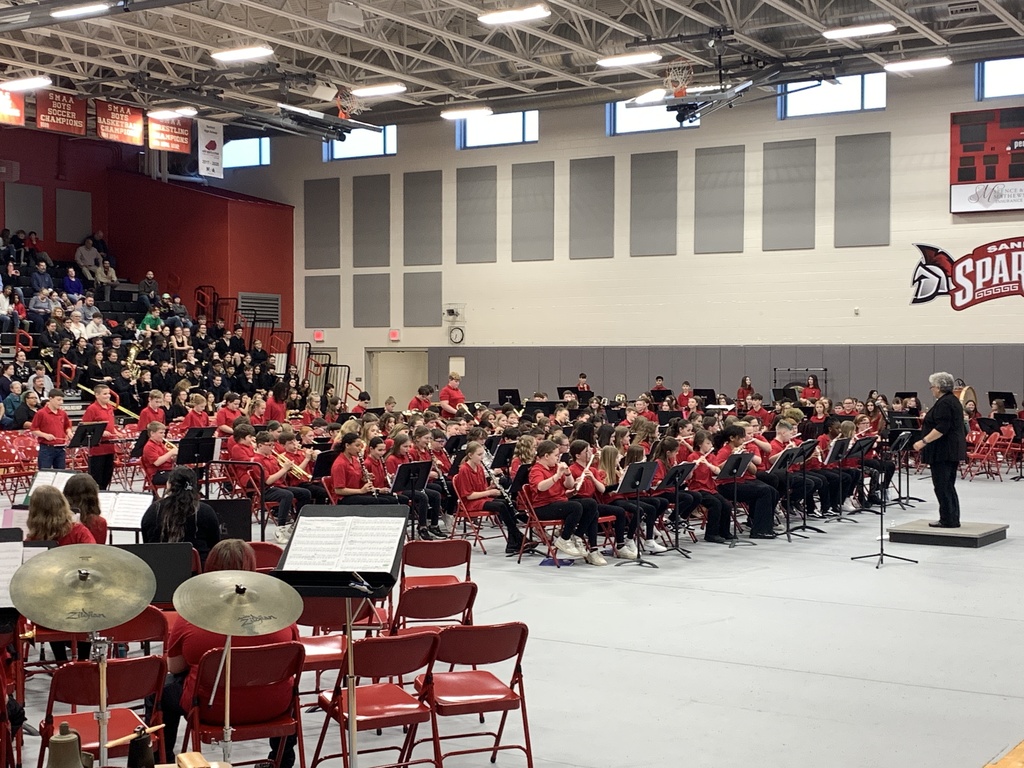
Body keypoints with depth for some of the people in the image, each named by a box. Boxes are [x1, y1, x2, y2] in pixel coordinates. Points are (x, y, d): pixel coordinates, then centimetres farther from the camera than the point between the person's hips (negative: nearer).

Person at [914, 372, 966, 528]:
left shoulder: (944, 403, -17)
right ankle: (952, 519, 16)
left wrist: (923, 441, -24)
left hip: (943, 451, -11)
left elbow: (941, 428, -24)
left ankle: (948, 520, -3)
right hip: (953, 450, 11)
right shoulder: (953, 400, 15)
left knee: (942, 486, -5)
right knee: (948, 486, 13)